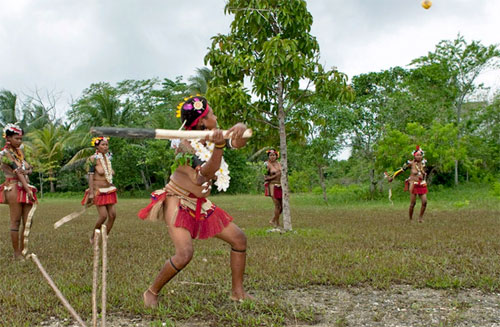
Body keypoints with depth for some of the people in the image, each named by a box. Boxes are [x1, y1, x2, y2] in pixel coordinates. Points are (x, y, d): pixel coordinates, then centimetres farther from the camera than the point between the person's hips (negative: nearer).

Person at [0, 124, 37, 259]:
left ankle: (22, 250, 13)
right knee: (16, 221, -3)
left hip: (25, 188, 7)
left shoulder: (19, 151, 17)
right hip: (14, 188, -7)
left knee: (27, 222, 5)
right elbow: (17, 172, -13)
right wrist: (28, 189, -18)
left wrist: (24, 171, -11)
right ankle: (16, 253, 3)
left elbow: (30, 169, 12)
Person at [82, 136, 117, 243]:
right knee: (103, 216, -11)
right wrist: (91, 193, -18)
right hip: (98, 191, -7)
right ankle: (93, 237, 13)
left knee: (112, 215, 0)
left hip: (109, 190, 7)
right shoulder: (93, 159, -11)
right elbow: (90, 176, -14)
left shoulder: (108, 157, 8)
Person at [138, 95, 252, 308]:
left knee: (239, 239, 5)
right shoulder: (185, 145, -18)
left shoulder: (212, 138, 2)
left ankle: (238, 292, 16)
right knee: (185, 253, -25)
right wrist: (219, 146, -48)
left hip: (200, 204, 8)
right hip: (178, 203, -8)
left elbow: (238, 142, -12)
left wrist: (239, 129, -36)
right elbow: (207, 173, -31)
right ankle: (151, 292, -1)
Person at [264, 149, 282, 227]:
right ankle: (277, 223, 4)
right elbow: (265, 178, -8)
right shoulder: (267, 165, -5)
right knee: (277, 205, -9)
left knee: (282, 206, 6)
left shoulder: (279, 164, 11)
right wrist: (275, 176, -15)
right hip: (273, 186, -6)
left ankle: (273, 220, 22)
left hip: (280, 186, 6)